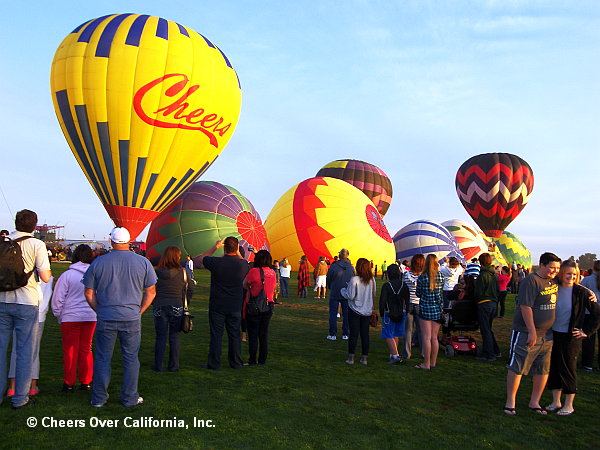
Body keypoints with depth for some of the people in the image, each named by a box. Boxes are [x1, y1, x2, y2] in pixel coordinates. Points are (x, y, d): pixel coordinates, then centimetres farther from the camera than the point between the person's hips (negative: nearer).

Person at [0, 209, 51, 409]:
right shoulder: (36, 245, -8)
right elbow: (45, 277, -12)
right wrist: (48, 270, 8)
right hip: (26, 303, -3)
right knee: (25, 352, 5)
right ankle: (20, 398, 11)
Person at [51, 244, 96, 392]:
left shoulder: (67, 275, -10)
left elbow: (57, 299, -4)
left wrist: (58, 316, 10)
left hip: (70, 317, -3)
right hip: (91, 317, 3)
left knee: (70, 351, 7)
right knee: (86, 349, 12)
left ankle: (69, 383, 12)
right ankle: (86, 382, 18)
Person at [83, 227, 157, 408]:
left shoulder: (98, 263, -2)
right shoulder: (143, 263, -2)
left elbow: (89, 293, 2)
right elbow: (151, 292, 2)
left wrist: (100, 311, 12)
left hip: (105, 319, 0)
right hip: (131, 319, 0)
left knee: (103, 359, 12)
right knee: (131, 359, 10)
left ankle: (99, 398, 22)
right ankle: (130, 398, 18)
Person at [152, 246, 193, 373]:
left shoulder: (156, 272, -3)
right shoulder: (183, 272, -4)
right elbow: (190, 290, 2)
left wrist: (154, 304, 13)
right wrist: (184, 303, 15)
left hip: (159, 307, 1)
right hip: (177, 307, 0)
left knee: (160, 338, 10)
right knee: (174, 338, 9)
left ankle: (158, 366, 15)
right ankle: (173, 366, 16)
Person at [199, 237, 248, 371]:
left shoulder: (216, 262, -16)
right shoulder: (242, 264, -9)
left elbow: (202, 258, 7)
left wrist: (215, 246, 11)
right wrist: (238, 253, 19)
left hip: (217, 306, -2)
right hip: (235, 307, 2)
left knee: (216, 335, 7)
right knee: (234, 335, 12)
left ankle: (214, 364, 15)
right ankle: (236, 363, 22)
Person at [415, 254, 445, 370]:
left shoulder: (422, 277, -11)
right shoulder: (441, 276, -2)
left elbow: (418, 294, -2)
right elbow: (441, 290, 12)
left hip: (425, 308, -4)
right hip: (438, 309, 4)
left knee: (427, 338, 0)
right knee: (434, 337, 12)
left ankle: (426, 364, 4)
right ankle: (433, 362, 21)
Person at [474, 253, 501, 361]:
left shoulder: (482, 275, -15)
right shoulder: (494, 275, 8)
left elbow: (479, 292, -15)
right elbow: (498, 290, 14)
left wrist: (475, 299, 3)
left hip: (484, 304, -8)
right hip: (494, 303, 8)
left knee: (485, 330, 0)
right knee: (488, 329, 19)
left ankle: (489, 355, 6)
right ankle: (496, 352, 22)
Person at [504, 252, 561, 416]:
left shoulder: (554, 281, 9)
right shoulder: (532, 281, -15)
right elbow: (525, 306, -19)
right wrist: (532, 332, -22)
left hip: (547, 334, 8)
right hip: (527, 333, -7)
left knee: (543, 370, 11)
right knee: (517, 368, -2)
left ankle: (534, 402, 24)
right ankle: (510, 401, 10)